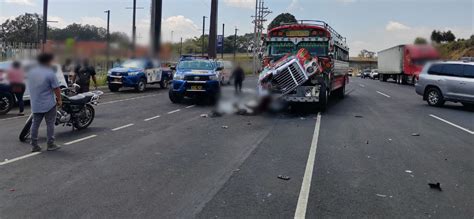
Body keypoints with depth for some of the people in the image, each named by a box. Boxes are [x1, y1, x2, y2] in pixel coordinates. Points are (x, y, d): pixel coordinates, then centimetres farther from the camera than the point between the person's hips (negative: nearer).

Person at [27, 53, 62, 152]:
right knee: (50, 124, 3)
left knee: (35, 124, 10)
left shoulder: (31, 72, 6)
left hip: (35, 104, 6)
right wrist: (59, 100, -3)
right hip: (48, 104, -6)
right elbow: (56, 88, -14)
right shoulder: (50, 73, -15)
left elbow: (30, 86, 15)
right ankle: (50, 144, 8)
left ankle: (34, 145, 13)